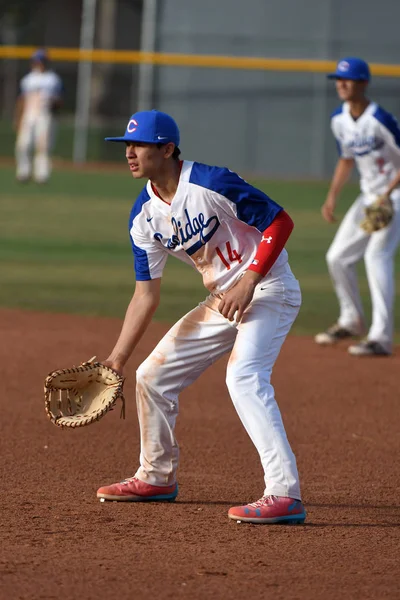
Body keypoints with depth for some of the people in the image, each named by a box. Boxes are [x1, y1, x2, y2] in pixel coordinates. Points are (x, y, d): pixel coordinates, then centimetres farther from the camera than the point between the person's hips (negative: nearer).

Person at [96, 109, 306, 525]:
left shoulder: (210, 185, -22)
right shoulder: (144, 216, 1)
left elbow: (280, 221, -19)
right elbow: (146, 295, 4)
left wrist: (249, 280, -26)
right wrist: (117, 359, -3)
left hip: (269, 290, -8)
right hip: (221, 300, 9)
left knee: (243, 375, -30)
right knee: (153, 376, 11)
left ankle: (284, 495, -35)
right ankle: (157, 477, 31)